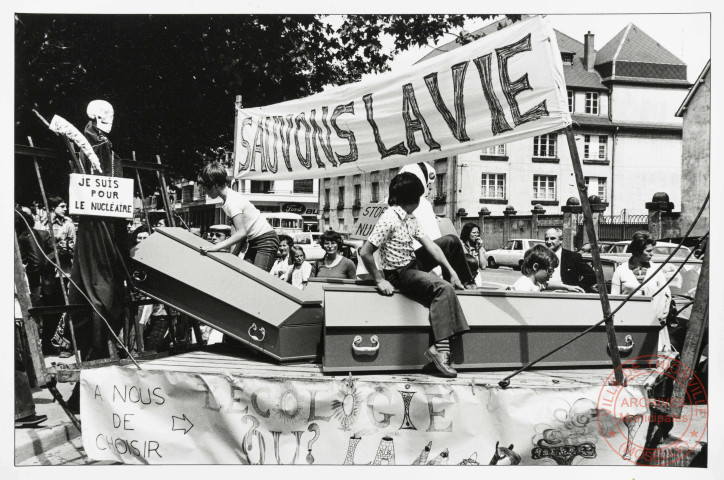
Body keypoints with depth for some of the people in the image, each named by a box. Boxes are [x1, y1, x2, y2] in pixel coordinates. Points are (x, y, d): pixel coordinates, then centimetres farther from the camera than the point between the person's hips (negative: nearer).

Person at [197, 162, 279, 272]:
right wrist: (234, 254, 7)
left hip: (266, 241, -10)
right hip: (254, 241, 10)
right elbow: (241, 232, 12)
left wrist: (215, 247, -31)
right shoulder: (231, 197, 9)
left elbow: (241, 233, -28)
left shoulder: (232, 201, -19)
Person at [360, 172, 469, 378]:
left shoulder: (411, 219, 10)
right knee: (443, 288, -25)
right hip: (399, 274, -10)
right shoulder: (390, 219, -17)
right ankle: (440, 348, -23)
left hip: (414, 266, 10)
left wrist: (451, 271, -1)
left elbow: (429, 245, 6)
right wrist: (380, 280, -17)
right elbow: (365, 253, -21)